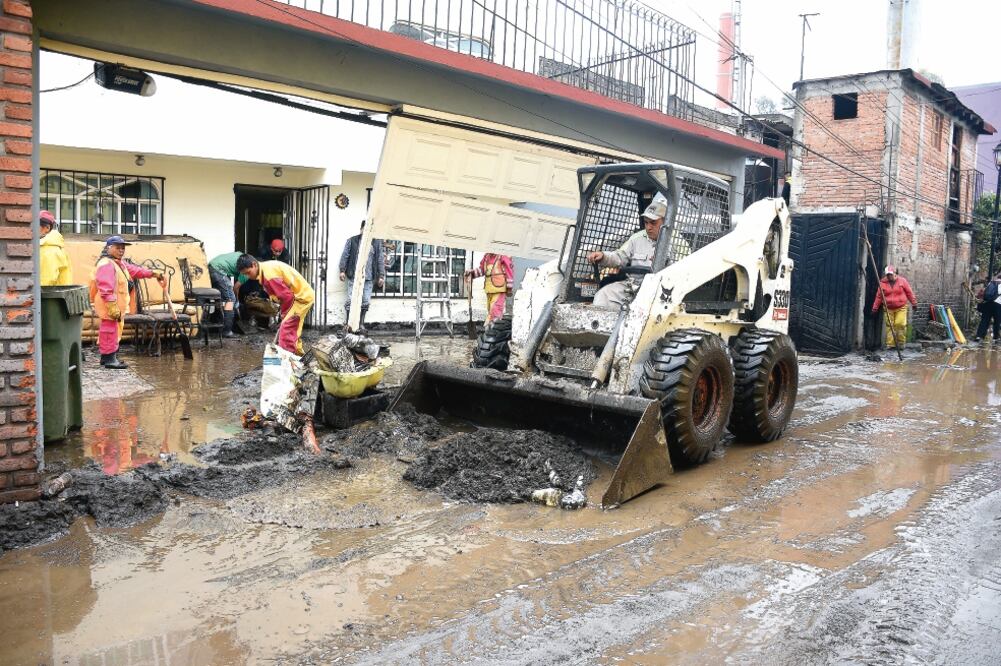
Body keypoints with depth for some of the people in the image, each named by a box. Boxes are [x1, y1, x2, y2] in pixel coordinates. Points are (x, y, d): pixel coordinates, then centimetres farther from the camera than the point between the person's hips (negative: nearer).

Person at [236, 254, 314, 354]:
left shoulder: (268, 274, -25)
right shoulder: (265, 268, 6)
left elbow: (287, 296, -24)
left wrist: (283, 313, -8)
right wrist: (282, 311, 9)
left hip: (302, 296, -10)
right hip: (303, 294, 10)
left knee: (286, 328, -14)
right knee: (292, 329, 19)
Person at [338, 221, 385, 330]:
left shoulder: (376, 244, 12)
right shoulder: (352, 241, 7)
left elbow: (380, 260, 11)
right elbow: (344, 256, 6)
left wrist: (381, 276, 6)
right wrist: (342, 270, -2)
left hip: (368, 278, 2)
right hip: (354, 276, -2)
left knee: (366, 301, 2)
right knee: (351, 300, -5)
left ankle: (361, 323, 14)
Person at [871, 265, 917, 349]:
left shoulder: (902, 280, 1)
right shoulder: (882, 283, 2)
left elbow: (909, 292, 5)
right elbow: (878, 296, 7)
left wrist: (914, 303, 6)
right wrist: (875, 308, 8)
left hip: (901, 308, -1)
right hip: (888, 309, 1)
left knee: (900, 324, -11)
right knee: (890, 326, 0)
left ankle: (901, 343, 3)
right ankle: (890, 344, 4)